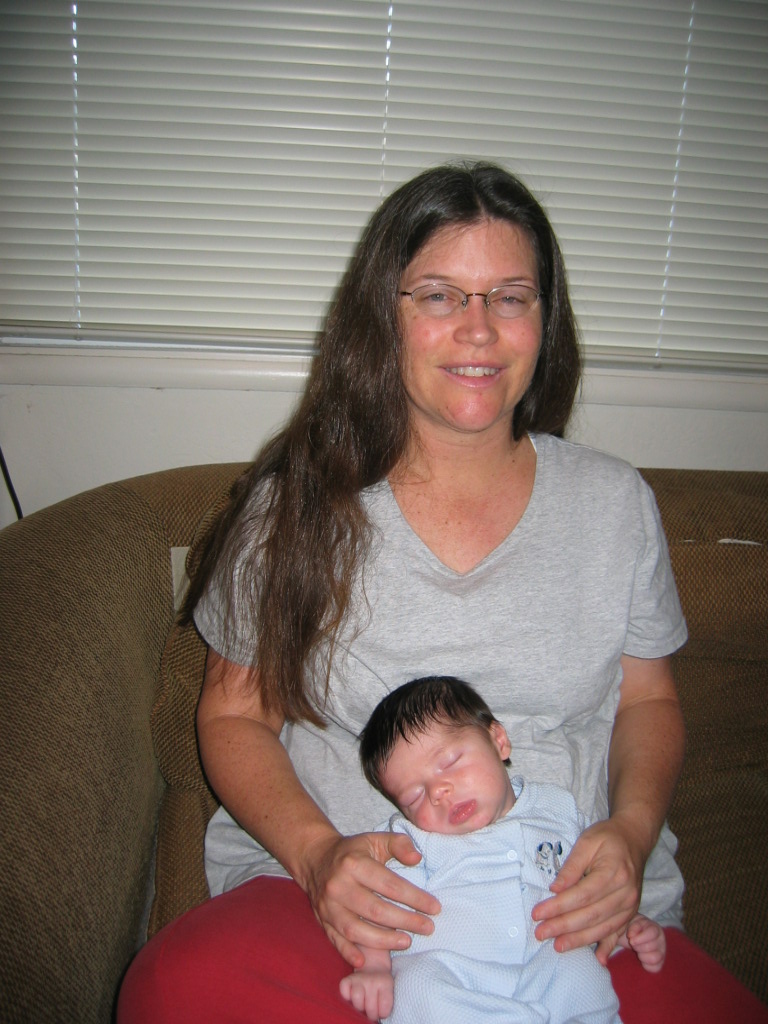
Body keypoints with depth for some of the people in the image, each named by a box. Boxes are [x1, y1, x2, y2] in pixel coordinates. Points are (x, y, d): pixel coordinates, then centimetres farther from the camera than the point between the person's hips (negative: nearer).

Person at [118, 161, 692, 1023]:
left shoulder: (616, 502, 5)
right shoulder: (296, 505, -1)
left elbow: (649, 701, 13)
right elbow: (234, 715, 5)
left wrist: (631, 831, -7)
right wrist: (315, 851, -14)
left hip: (570, 915, 2)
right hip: (341, 894, 0)